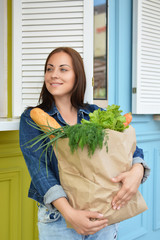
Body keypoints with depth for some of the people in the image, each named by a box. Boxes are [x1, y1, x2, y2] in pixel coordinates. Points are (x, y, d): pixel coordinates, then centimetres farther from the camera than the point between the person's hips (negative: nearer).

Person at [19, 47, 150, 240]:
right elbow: (38, 168, -14)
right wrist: (69, 214, -27)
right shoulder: (32, 118, -3)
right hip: (57, 219, -2)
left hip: (102, 216, 3)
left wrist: (137, 171, -25)